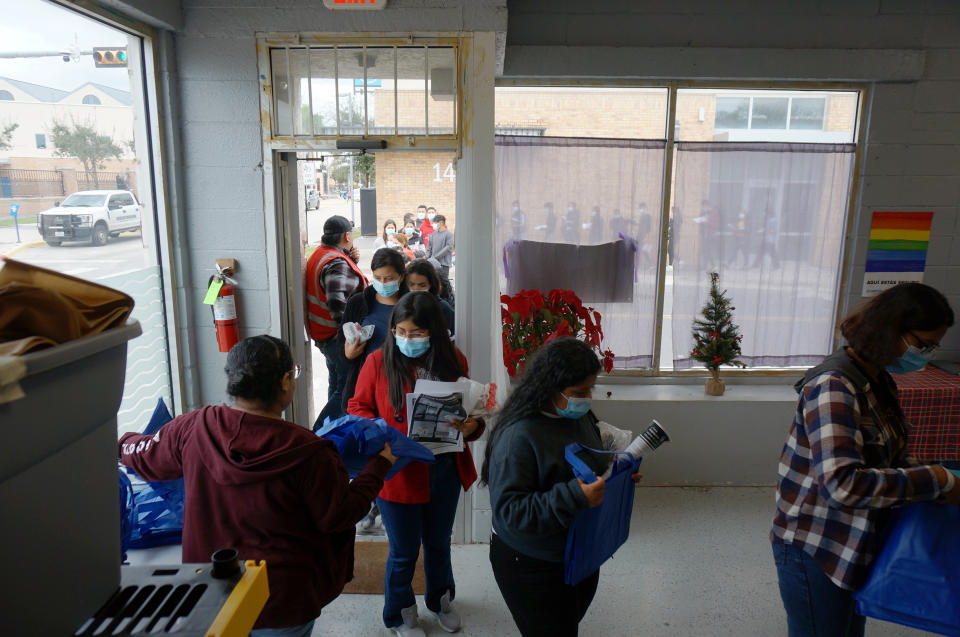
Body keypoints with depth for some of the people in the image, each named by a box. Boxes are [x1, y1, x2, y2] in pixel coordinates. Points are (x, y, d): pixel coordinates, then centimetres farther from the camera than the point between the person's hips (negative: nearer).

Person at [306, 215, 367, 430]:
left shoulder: (319, 254, 9)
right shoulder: (337, 263, -23)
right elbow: (336, 301, -32)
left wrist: (351, 260, 1)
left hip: (323, 334, 11)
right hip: (338, 336, -11)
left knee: (336, 383, 22)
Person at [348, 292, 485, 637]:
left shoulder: (454, 361, -6)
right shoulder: (378, 361, -13)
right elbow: (358, 408, -3)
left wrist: (472, 425, -19)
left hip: (445, 471, 3)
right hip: (397, 474, -3)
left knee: (438, 542, 25)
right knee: (404, 551, 15)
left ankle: (441, 599, 55)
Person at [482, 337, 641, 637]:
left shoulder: (582, 416, -3)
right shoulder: (518, 436, -30)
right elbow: (508, 510, -31)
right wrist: (574, 497, -39)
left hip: (582, 555, 8)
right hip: (532, 565, -8)